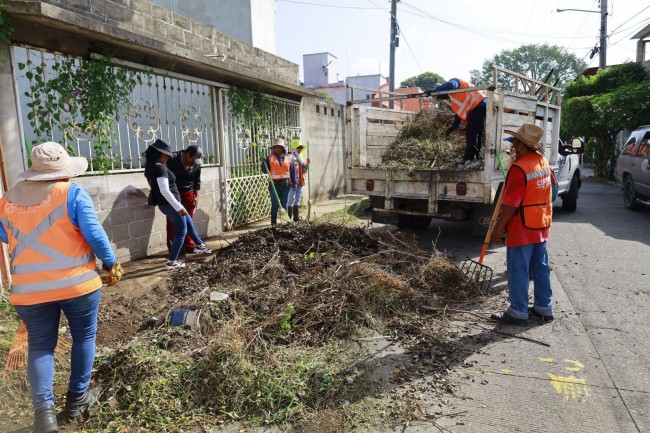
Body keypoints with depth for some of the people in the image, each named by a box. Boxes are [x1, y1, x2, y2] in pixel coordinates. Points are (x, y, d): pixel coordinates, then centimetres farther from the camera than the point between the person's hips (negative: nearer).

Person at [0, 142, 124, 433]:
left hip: (28, 289, 4)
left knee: (40, 346, 14)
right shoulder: (73, 193, -11)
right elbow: (94, 234, -15)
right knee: (84, 337, 15)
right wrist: (112, 263, -2)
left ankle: (43, 409, 1)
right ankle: (77, 399, 26)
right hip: (77, 283, -3)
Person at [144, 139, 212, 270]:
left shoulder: (151, 167, 9)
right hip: (170, 204, -10)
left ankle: (199, 245, 40)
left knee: (189, 223, 24)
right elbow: (165, 191, -27)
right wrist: (179, 207, -25)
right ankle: (171, 262, 6)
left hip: (165, 204, 10)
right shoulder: (160, 168, -21)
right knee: (181, 232, 2)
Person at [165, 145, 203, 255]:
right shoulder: (172, 159, -18)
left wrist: (196, 196, 2)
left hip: (188, 193, 4)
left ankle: (189, 246, 16)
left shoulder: (196, 165, -5)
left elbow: (197, 181, 7)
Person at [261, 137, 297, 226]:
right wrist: (264, 162, -15)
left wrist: (294, 183, 4)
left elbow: (292, 171, 7)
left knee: (284, 204, 8)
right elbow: (265, 171, 2)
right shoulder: (270, 157, 3)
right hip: (274, 184, -1)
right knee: (275, 205, 0)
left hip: (286, 184, 1)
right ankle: (273, 222, 8)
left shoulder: (289, 157, 6)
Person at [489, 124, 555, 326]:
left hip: (522, 229, -9)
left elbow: (511, 204, -23)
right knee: (541, 268, 16)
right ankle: (544, 308, 27)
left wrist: (498, 228, -17)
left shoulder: (519, 169, -21)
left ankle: (518, 312, 9)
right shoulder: (544, 163, 6)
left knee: (518, 271, 1)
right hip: (541, 227, 9)